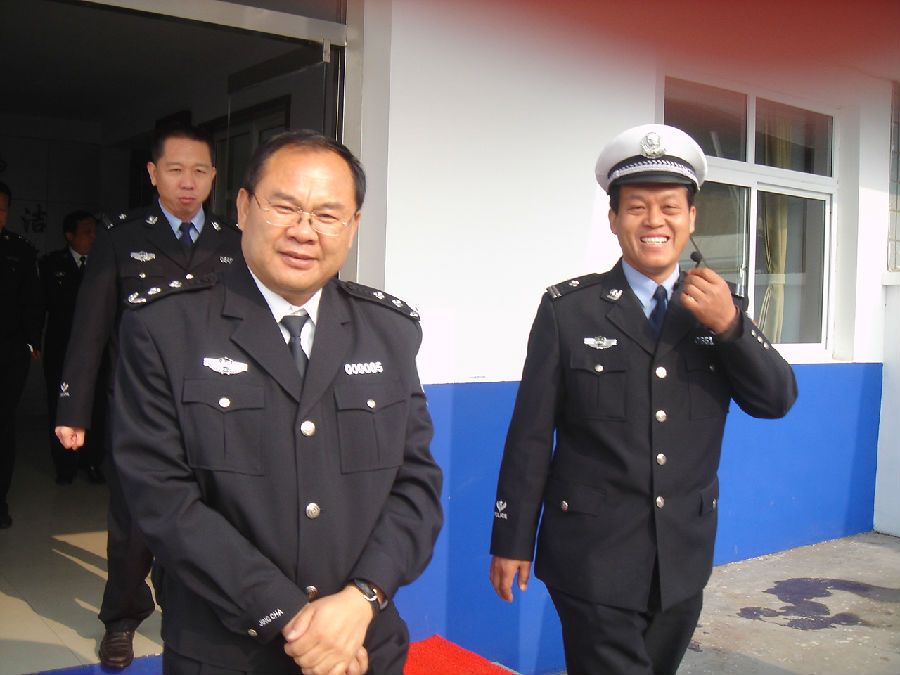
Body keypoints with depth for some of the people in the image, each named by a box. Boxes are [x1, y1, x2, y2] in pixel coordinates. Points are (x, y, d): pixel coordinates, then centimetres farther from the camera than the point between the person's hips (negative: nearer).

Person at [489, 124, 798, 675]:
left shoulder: (721, 306, 3)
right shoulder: (568, 308, -7)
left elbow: (778, 400, -1)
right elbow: (530, 433, -6)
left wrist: (729, 326, -18)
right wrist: (512, 542, -4)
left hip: (686, 559, 4)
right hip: (594, 560, -4)